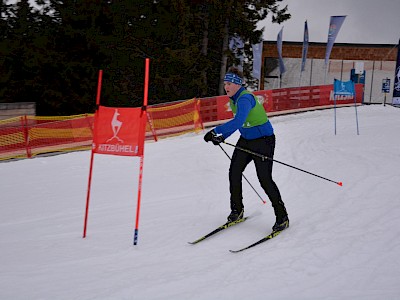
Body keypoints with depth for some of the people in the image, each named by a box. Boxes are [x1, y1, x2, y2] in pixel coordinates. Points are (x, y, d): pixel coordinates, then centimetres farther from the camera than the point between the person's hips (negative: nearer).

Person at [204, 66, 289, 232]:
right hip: (246, 140, 9)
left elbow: (238, 121, -40)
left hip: (263, 140, -9)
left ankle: (282, 218, 0)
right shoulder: (233, 99, 5)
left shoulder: (245, 99, -25)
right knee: (234, 172, 2)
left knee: (265, 179, -11)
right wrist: (223, 137, 6)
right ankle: (237, 210, 19)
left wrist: (215, 131, -40)